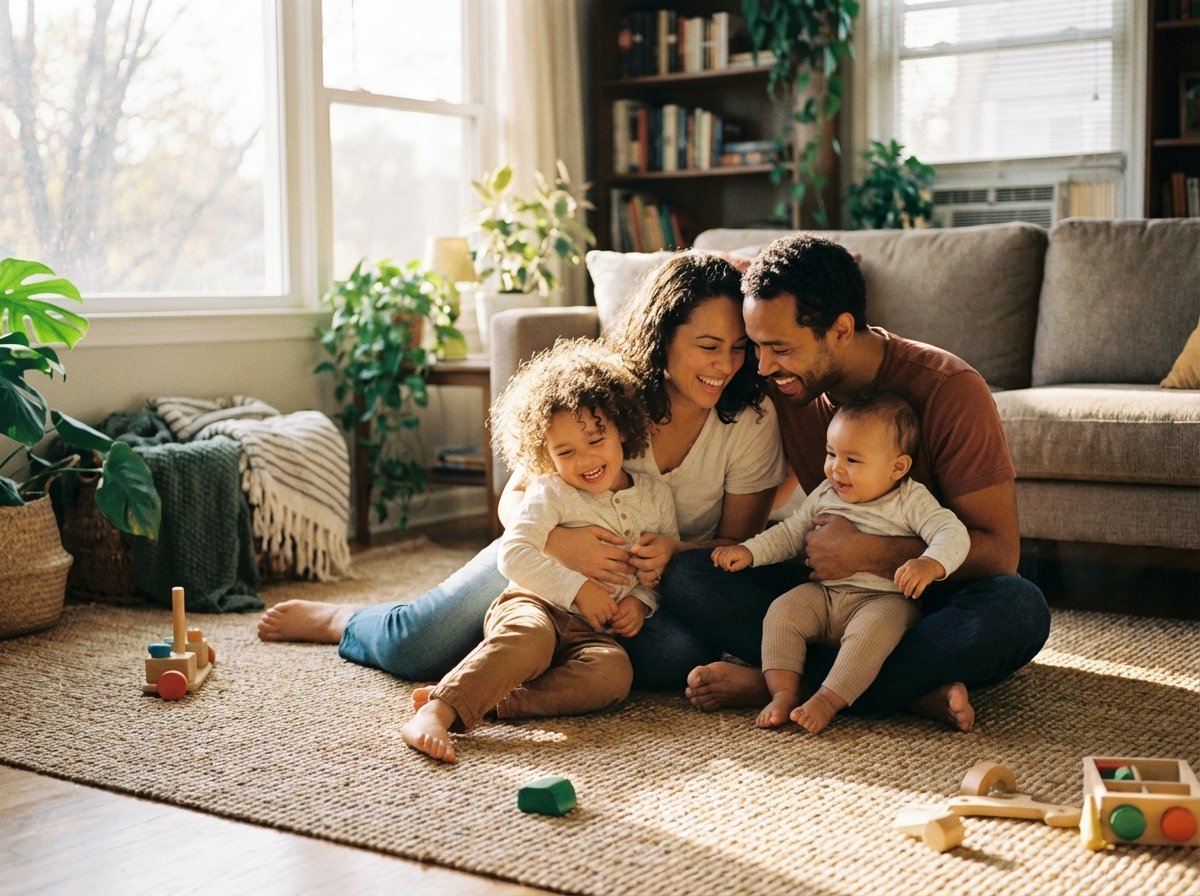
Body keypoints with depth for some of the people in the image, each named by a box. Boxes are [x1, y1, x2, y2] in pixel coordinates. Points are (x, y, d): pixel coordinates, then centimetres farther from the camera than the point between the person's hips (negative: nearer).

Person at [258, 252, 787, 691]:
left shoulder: (752, 419, -16)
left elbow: (738, 540, -6)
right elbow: (514, 498, -12)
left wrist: (678, 552, -29)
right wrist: (560, 541, -35)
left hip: (660, 584, 1)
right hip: (555, 557, -1)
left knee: (684, 655, -35)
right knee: (411, 649, -12)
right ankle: (336, 620, 27)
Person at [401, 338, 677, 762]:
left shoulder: (656, 494, 11)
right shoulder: (550, 492, 0)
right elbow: (514, 553, -11)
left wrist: (641, 600, -2)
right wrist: (578, 588, -17)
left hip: (591, 630, 3)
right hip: (535, 604, -3)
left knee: (614, 672, -32)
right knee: (527, 640, -40)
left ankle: (487, 702, -39)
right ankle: (436, 713, -47)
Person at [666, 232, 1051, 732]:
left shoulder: (948, 390, -17)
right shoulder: (780, 387, -5)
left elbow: (1000, 551, -18)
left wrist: (869, 553, -25)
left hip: (931, 601, -3)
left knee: (1019, 608, -37)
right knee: (686, 576, -20)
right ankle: (914, 690, -27)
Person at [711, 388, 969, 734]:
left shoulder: (911, 501, -4)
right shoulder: (825, 495, 11)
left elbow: (953, 533, -17)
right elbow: (789, 534, 19)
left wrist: (930, 564, -38)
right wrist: (749, 551, 3)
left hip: (884, 599, -5)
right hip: (825, 594, 5)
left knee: (874, 628, -36)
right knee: (782, 611, -19)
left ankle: (827, 700, -34)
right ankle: (784, 692, -22)